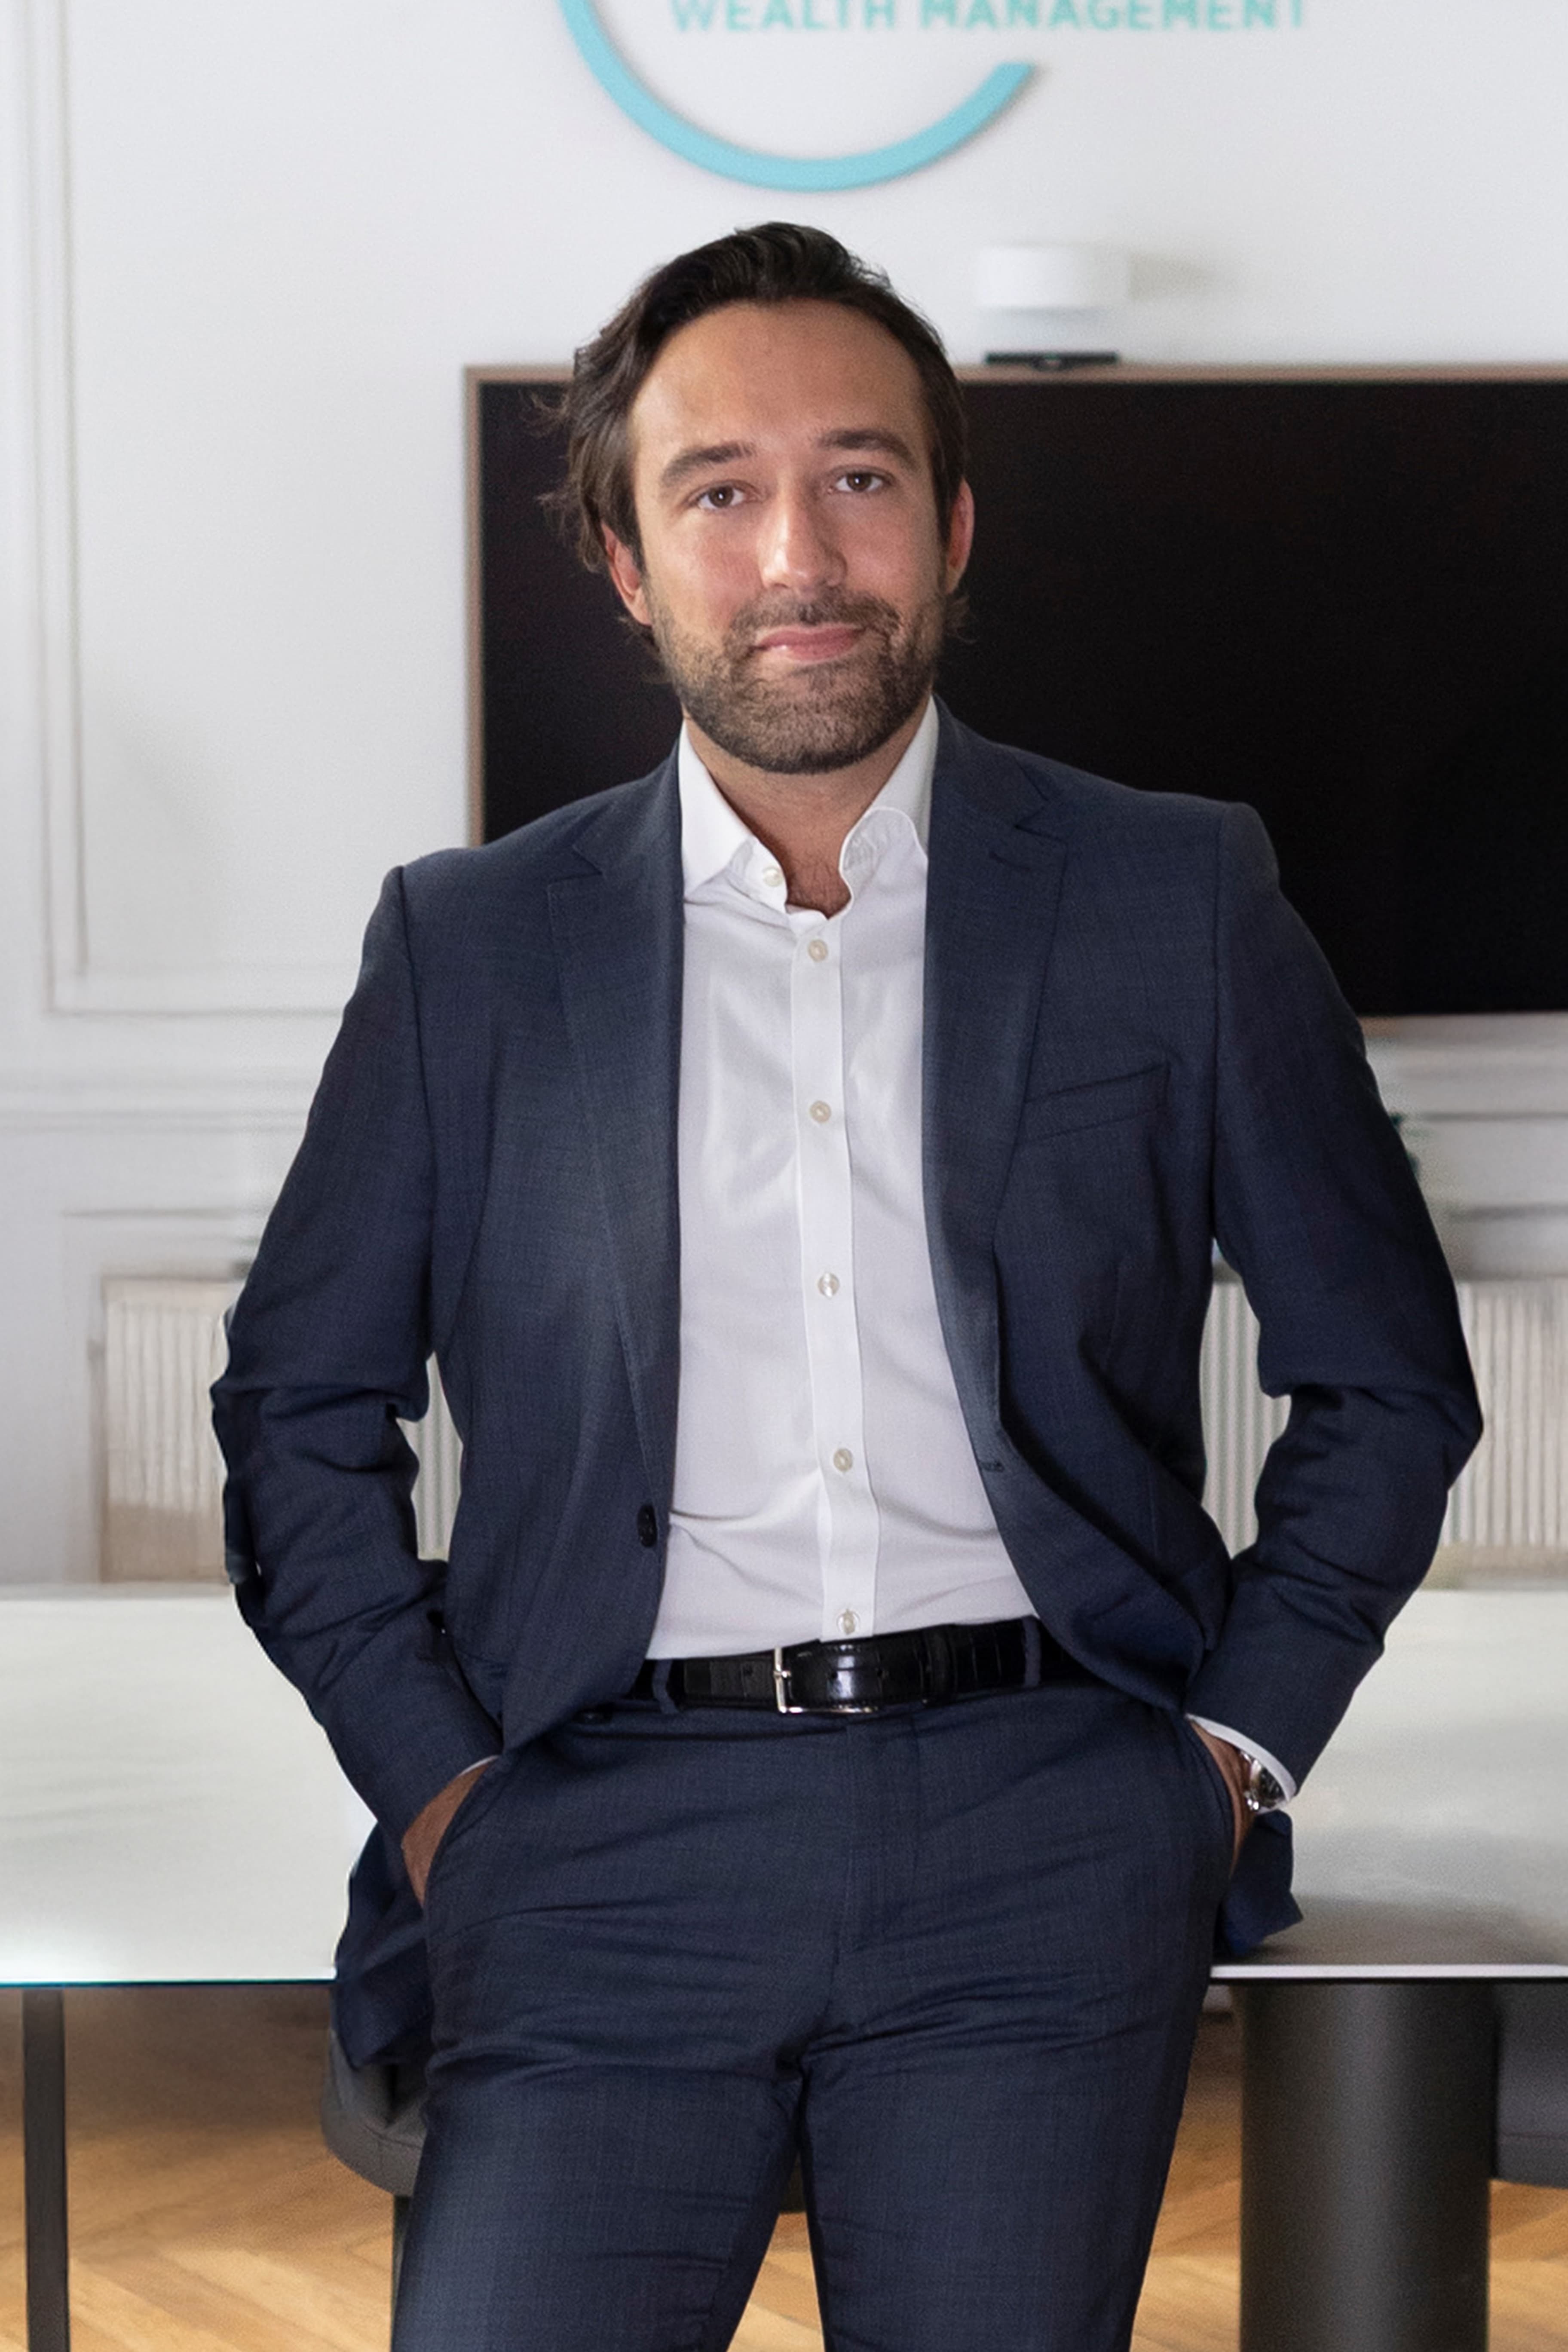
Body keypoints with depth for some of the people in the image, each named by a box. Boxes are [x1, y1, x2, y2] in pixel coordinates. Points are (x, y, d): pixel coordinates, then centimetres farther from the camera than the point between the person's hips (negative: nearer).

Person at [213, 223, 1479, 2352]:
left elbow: (1391, 1380, 13)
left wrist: (1236, 1744, 4)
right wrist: (436, 1783, 3)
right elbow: (298, 1411, 14)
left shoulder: (1178, 902, 7)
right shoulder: (469, 942, 10)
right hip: (608, 1846, 1)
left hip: (1040, 1830, 0)